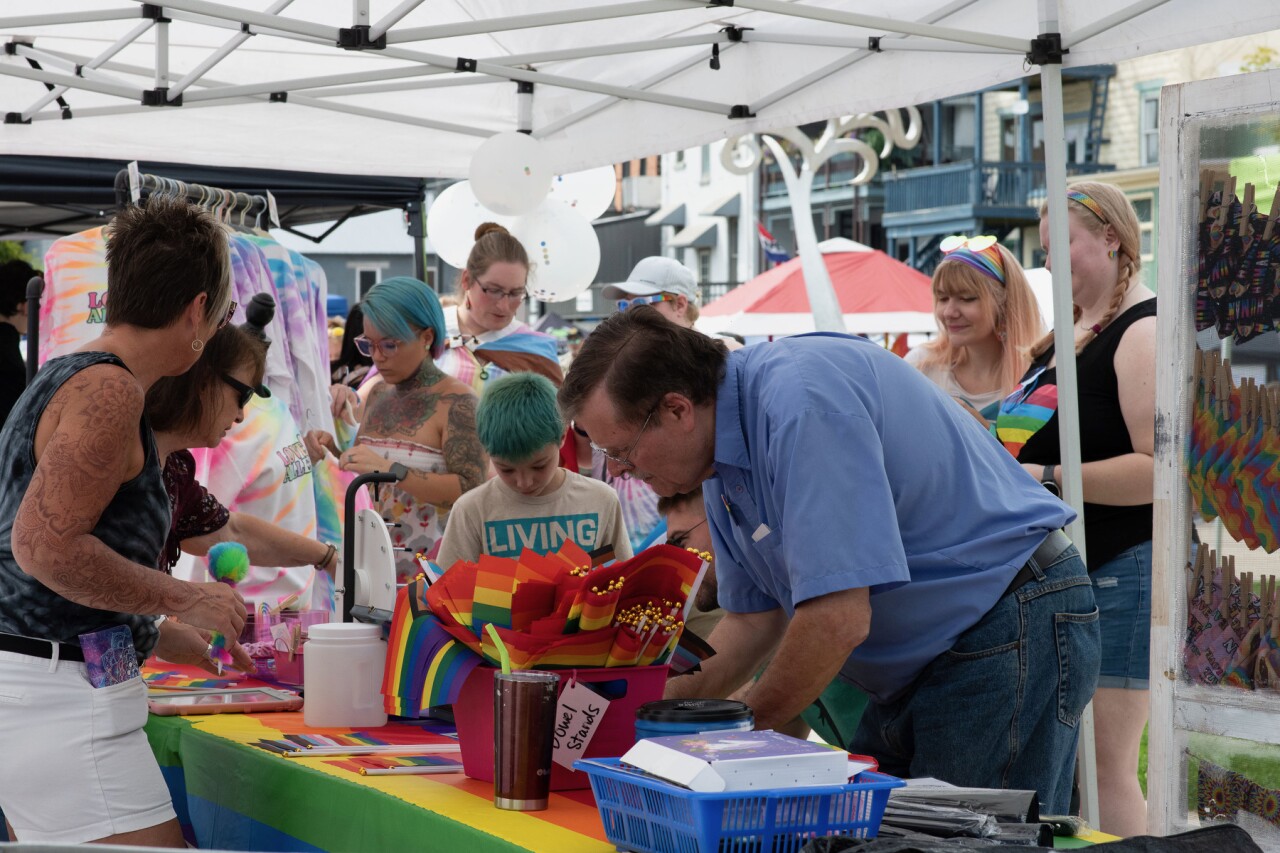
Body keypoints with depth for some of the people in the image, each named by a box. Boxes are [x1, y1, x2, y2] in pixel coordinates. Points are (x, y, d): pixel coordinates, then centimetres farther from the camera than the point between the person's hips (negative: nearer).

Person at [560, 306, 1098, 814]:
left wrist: (742, 734, -13)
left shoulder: (801, 400, -25)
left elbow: (837, 619, -28)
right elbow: (753, 620, 15)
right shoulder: (723, 468, 7)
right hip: (924, 662, 10)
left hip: (1009, 629, -10)